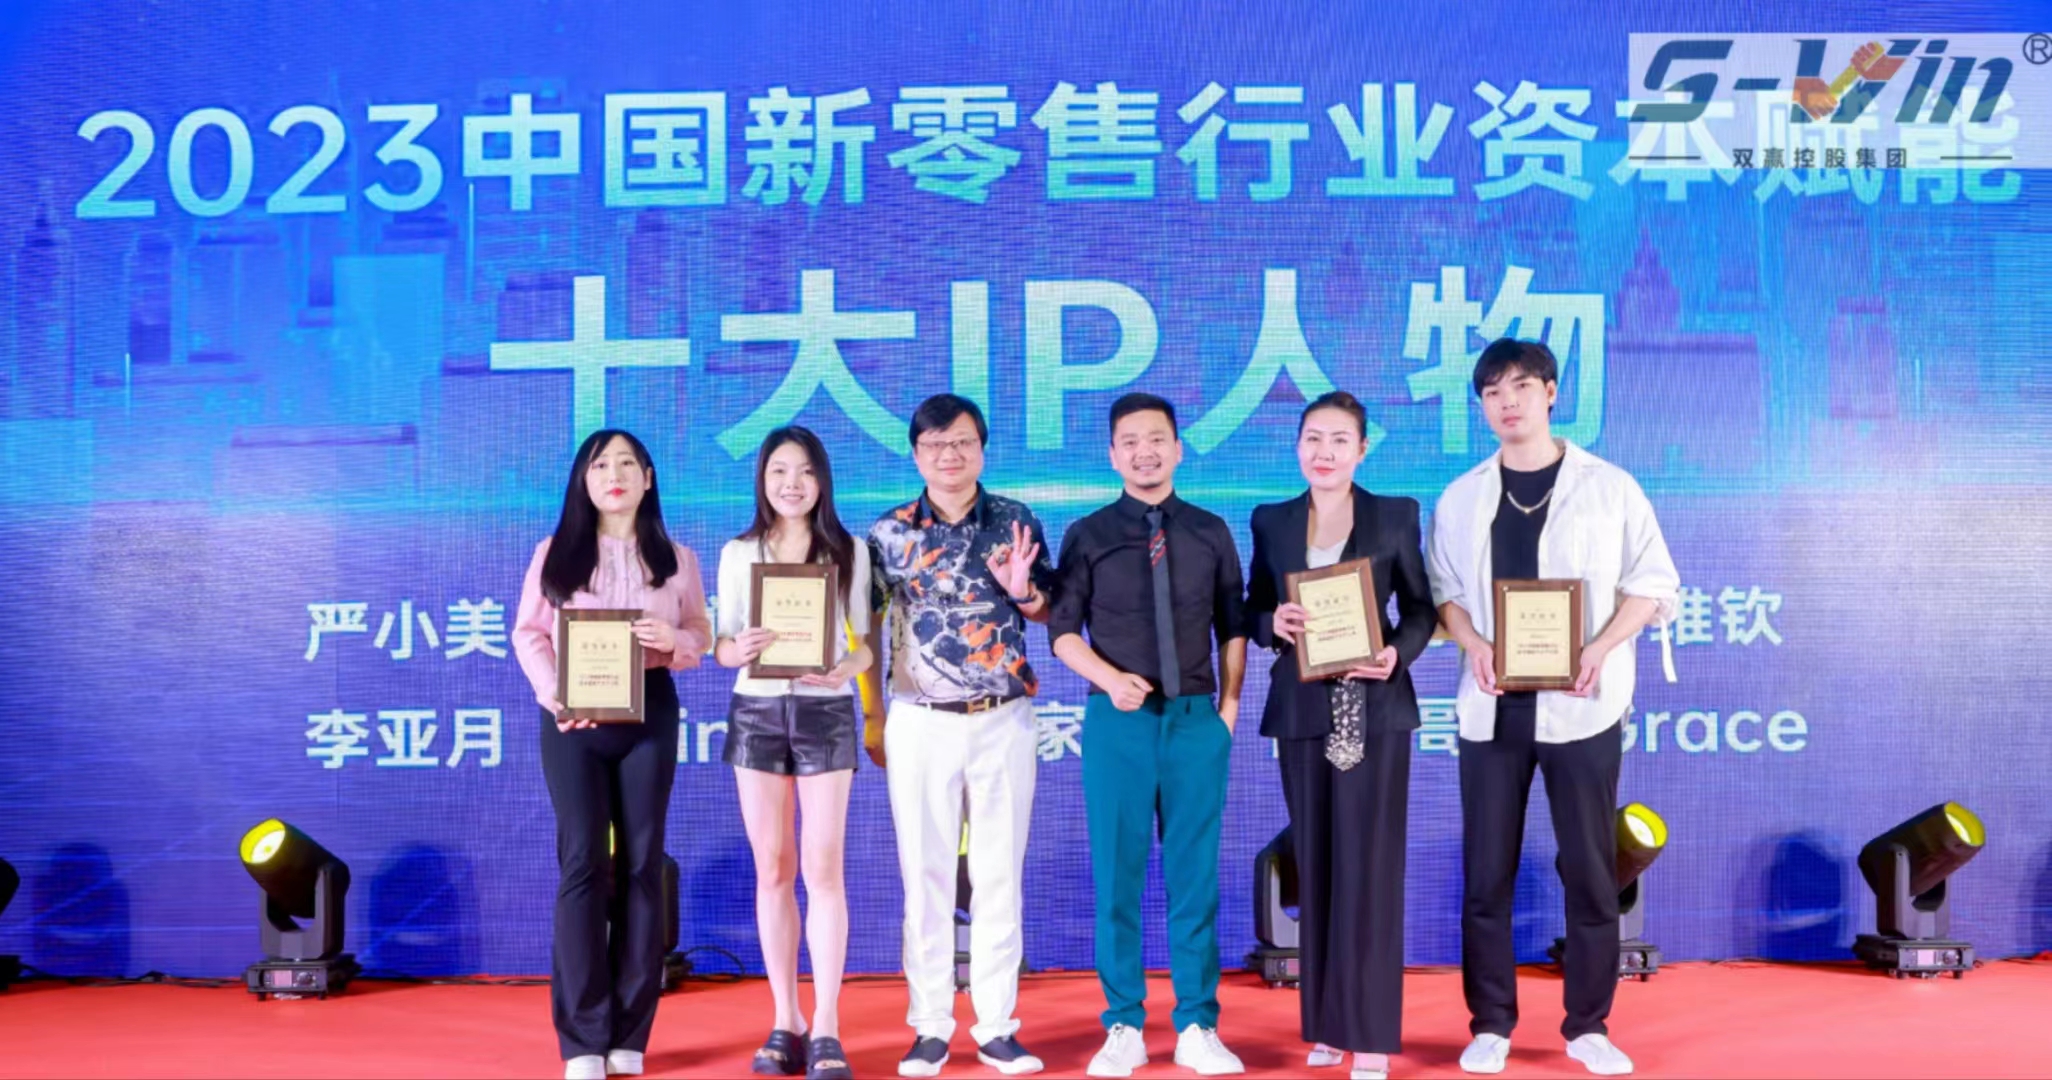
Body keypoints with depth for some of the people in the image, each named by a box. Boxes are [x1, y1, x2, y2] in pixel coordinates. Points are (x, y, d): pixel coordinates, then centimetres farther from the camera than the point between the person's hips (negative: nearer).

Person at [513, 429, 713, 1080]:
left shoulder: (675, 558, 9)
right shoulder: (554, 553, 7)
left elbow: (701, 635, 7)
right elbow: (529, 633, 3)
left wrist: (674, 640, -15)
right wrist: (553, 694, -13)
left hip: (649, 711, 1)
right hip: (573, 716, -1)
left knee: (642, 863, 2)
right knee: (583, 863, -6)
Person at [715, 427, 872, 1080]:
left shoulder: (850, 552, 4)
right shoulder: (738, 553, 7)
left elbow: (865, 640, 3)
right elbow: (722, 645, 6)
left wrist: (849, 667, -18)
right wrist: (739, 648, -17)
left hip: (825, 711, -2)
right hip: (756, 711, 2)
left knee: (823, 869, -5)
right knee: (773, 871, 5)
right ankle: (785, 1023, 12)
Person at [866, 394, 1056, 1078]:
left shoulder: (1017, 523, 2)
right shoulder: (888, 533, 1)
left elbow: (1051, 616, 8)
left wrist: (1024, 590, -14)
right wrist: (872, 721, 5)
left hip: (1005, 721, 0)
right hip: (921, 723, 0)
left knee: (999, 875, 5)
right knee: (926, 875, 3)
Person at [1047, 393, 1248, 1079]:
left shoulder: (1211, 533, 8)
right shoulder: (1088, 536, 4)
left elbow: (1233, 626, 12)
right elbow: (1062, 630, 2)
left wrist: (1230, 702, 5)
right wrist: (1111, 680, -13)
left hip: (1197, 721, 1)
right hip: (1117, 722, -1)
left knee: (1195, 875, 3)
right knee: (1117, 876, 2)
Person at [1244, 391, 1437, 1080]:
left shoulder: (1395, 516, 2)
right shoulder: (1272, 522, 8)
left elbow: (1421, 607, 3)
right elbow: (1253, 610, 10)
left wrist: (1397, 653, -15)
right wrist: (1274, 622, -11)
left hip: (1374, 708, -2)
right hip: (1303, 711, 3)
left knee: (1369, 866, -3)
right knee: (1316, 866, 7)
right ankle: (1325, 1024, 16)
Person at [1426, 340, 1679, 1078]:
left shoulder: (1609, 487, 1)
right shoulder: (1461, 498, 8)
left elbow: (1654, 584, 0)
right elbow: (1444, 591, 9)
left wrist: (1599, 649, -14)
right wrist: (1475, 646, -11)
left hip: (1580, 705, -2)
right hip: (1492, 705, 2)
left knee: (1590, 870, 4)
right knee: (1486, 872, 4)